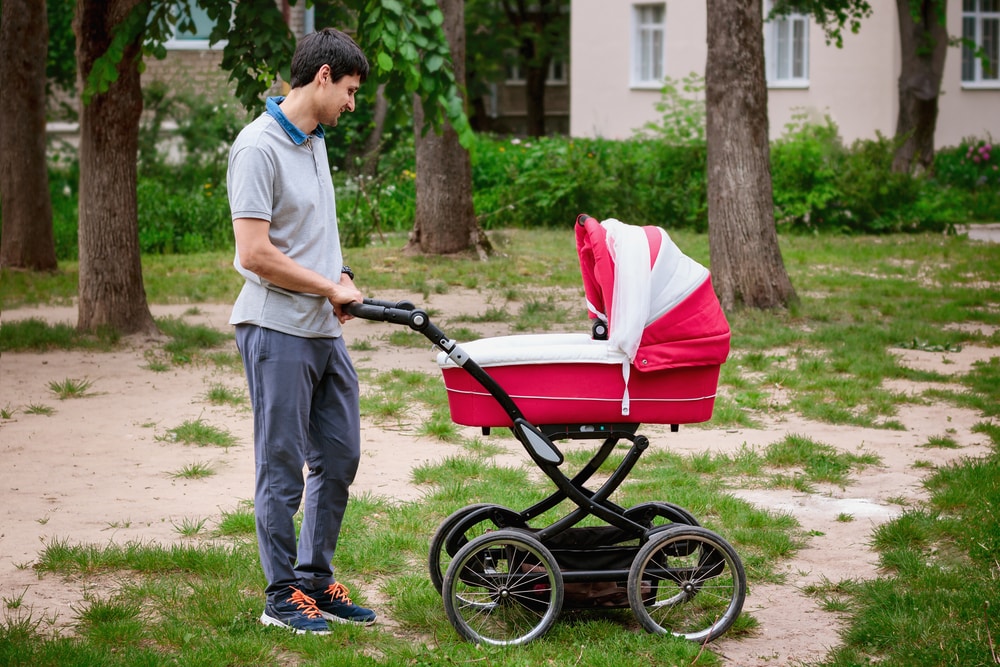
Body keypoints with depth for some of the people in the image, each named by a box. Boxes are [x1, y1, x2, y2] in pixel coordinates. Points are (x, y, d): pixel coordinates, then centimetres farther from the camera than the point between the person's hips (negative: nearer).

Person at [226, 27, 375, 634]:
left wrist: (341, 277, 5)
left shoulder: (315, 141, 14)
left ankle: (318, 582, 25)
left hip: (325, 330, 9)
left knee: (339, 460, 13)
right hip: (278, 331, -9)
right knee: (283, 470, -1)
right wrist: (331, 287, -11)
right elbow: (256, 253, -20)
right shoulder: (259, 147, -15)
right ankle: (284, 597, 9)